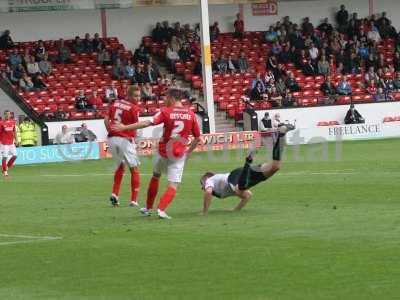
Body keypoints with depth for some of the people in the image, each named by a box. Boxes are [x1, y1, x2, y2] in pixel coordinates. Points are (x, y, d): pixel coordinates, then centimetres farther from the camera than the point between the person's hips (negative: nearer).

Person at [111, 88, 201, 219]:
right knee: (173, 185, 0)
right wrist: (189, 151, 17)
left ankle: (148, 208, 31)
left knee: (155, 177, 23)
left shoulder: (166, 112, -9)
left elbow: (147, 123, -18)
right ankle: (161, 209, -19)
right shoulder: (191, 114, 0)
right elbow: (198, 137, 4)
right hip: (179, 155, 0)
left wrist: (125, 127, -18)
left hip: (163, 151, 0)